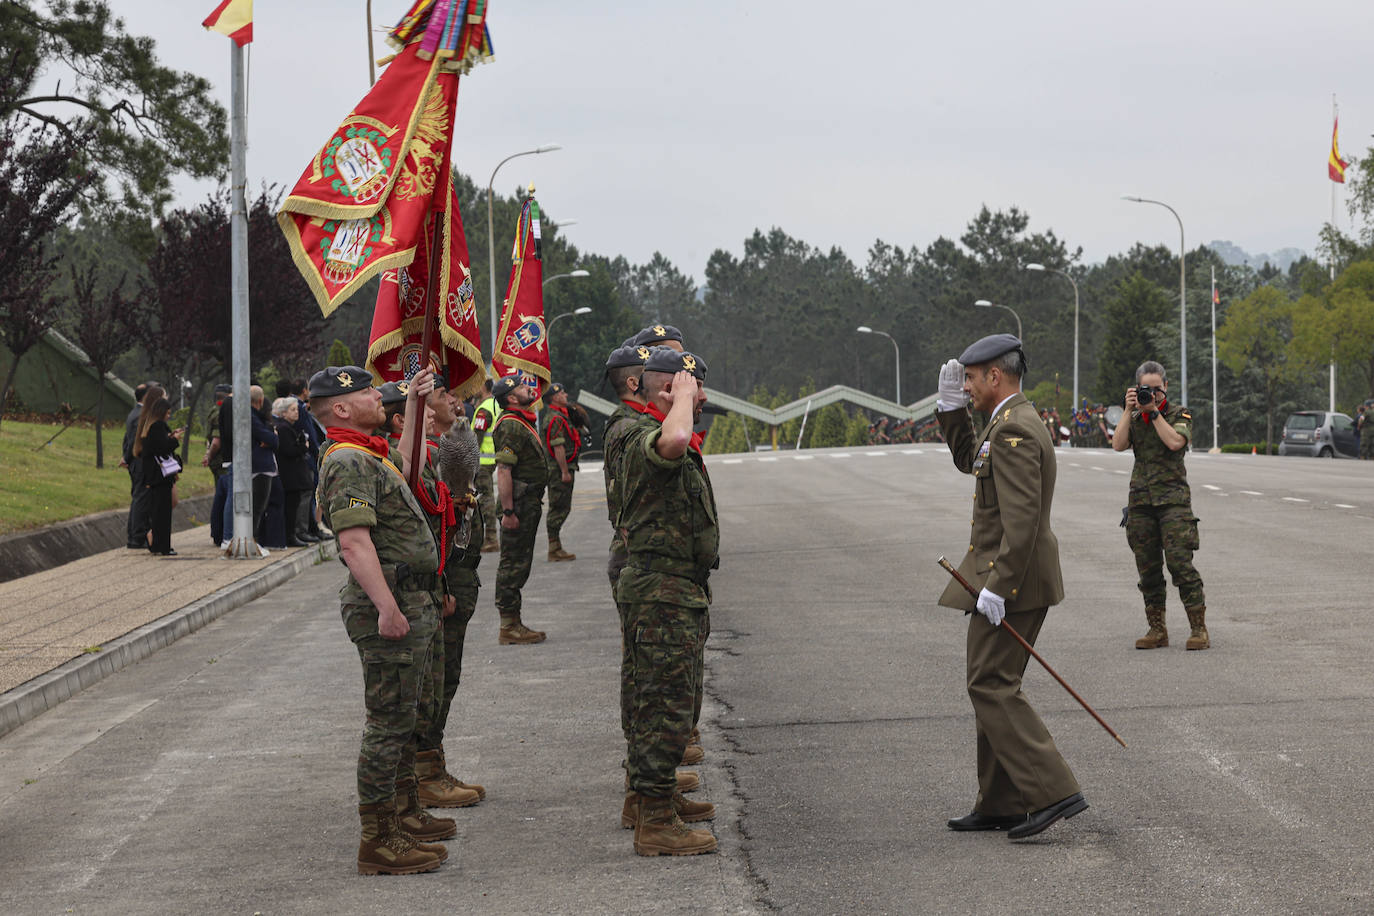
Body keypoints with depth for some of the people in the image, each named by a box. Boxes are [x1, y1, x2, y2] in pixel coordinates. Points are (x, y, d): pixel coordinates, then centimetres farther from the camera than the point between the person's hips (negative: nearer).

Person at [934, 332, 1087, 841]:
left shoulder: (1013, 431, -19)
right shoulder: (1014, 423, 14)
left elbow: (1022, 519, -25)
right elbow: (968, 460, 31)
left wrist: (997, 587, -25)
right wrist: (951, 407, 18)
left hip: (1010, 577, -11)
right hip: (1012, 577, 11)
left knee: (991, 686, -9)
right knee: (994, 686, 13)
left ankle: (1052, 792, -12)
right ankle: (999, 805, 17)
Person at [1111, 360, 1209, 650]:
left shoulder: (1180, 414, 5)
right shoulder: (1133, 418, 14)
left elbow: (1175, 442, -14)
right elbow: (1118, 444, -3)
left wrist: (1153, 411, -9)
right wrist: (1130, 410, -6)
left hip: (1173, 497, -4)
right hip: (1141, 499, 4)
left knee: (1180, 561, -13)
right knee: (1148, 568, 4)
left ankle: (1199, 629, -10)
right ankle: (1156, 630, 10)